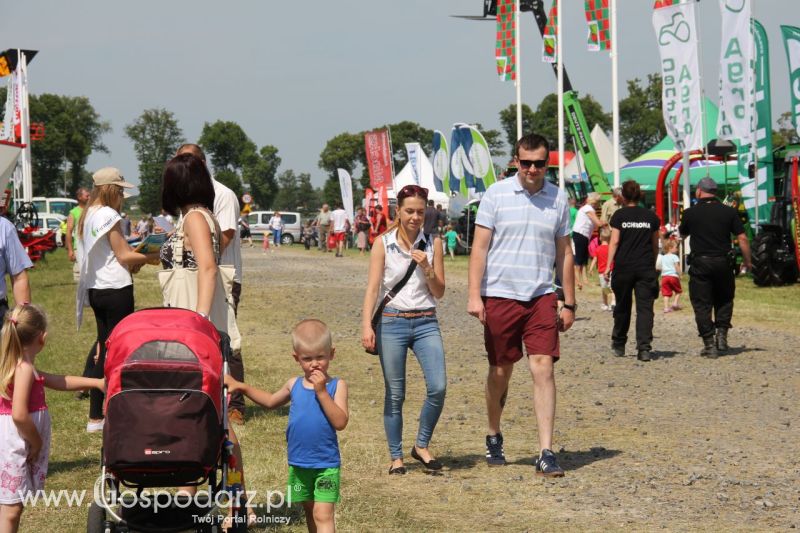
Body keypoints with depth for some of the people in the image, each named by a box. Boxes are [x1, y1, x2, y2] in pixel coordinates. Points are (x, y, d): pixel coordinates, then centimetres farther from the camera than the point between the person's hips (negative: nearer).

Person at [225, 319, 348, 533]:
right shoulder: (294, 385, 4)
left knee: (323, 515, -11)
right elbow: (271, 401, 25)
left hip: (326, 465, -5)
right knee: (310, 512, 17)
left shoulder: (336, 386, -9)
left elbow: (340, 422, -22)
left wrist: (322, 392, -24)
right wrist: (241, 387, 17)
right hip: (298, 463, 5)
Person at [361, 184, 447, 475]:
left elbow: (439, 292, 8)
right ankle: (396, 457, 13)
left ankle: (422, 445, 8)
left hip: (425, 322, 2)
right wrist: (366, 326, -12)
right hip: (391, 322, -2)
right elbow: (372, 288, -2)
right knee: (394, 395, 2)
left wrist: (427, 268, -9)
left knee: (438, 387, -12)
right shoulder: (383, 244, 1)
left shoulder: (433, 244, 6)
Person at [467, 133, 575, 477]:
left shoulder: (558, 199, 7)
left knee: (543, 368, -9)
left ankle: (546, 453, -10)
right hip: (500, 295, -1)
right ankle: (494, 438, 31)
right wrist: (474, 295, -10)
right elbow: (480, 247, -2)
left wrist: (569, 303, 12)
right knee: (500, 371, 10)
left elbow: (564, 253, 13)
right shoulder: (496, 194, 0)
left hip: (541, 296, 1)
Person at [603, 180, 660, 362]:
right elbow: (655, 244, 11)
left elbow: (614, 242, -6)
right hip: (646, 268, 1)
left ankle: (619, 345, 25)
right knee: (645, 308, -3)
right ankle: (644, 348, -15)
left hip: (624, 266, -1)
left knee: (622, 307, 13)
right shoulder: (651, 216, 5)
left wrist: (608, 266, -5)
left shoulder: (619, 215, -1)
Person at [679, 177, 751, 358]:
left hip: (700, 263, -2)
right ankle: (722, 334, 8)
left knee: (702, 305, 4)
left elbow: (682, 234, 15)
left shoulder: (690, 213, -3)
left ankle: (709, 344, 0)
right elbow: (742, 238, -2)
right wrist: (747, 261, 8)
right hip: (723, 262, 2)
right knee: (724, 300, 20)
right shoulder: (729, 212, -1)